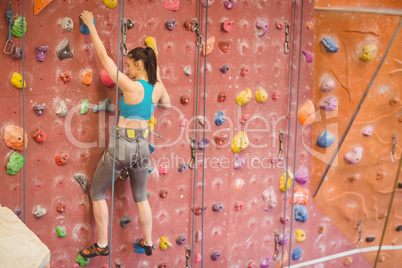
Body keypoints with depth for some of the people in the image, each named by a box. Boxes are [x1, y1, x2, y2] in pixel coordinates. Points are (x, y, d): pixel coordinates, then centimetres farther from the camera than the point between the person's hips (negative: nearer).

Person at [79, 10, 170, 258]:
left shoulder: (131, 86, -17)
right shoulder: (158, 88, -1)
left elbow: (104, 57, -11)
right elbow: (167, 104, 24)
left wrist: (91, 25, -3)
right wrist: (158, 78, 21)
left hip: (120, 145, -6)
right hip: (141, 147, 6)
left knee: (97, 194, 13)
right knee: (141, 197, 22)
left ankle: (102, 245, 17)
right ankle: (148, 244, 30)